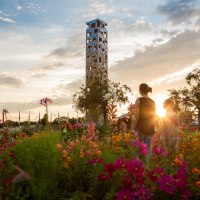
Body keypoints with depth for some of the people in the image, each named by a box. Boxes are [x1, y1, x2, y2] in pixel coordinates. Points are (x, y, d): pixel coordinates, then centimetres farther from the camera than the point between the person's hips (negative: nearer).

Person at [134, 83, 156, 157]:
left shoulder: (138, 100, -6)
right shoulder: (152, 102, 9)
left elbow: (137, 116, -11)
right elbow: (154, 116, 11)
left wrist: (134, 128, -3)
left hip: (141, 128, -4)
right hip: (150, 129, 5)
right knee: (148, 149, 7)